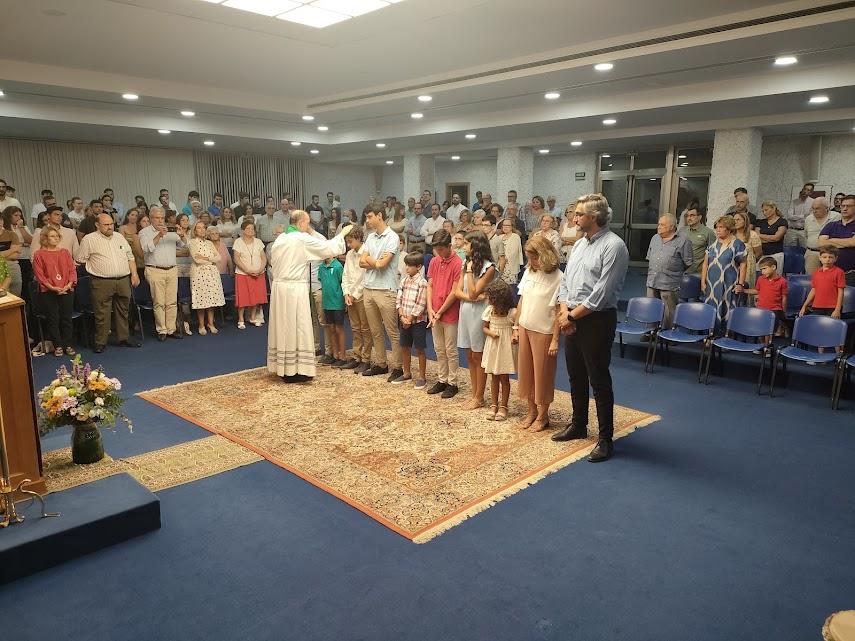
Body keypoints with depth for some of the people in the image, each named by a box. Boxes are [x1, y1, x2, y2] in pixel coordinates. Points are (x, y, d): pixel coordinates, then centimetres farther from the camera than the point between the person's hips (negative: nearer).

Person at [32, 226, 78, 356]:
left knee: (67, 318, 4)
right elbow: (39, 275, -4)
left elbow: (72, 270, 6)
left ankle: (68, 344, 13)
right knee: (53, 319, 2)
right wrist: (52, 287, -14)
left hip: (67, 291, 2)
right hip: (48, 292, -2)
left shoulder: (65, 252, 10)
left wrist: (69, 285, -9)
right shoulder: (39, 254, 1)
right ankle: (57, 345, 10)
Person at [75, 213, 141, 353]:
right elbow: (80, 260, 3)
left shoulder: (119, 237, 14)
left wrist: (134, 274, 11)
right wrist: (94, 268, 5)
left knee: (123, 312, 12)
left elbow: (130, 257, 17)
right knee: (102, 314, -2)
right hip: (102, 283, -4)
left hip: (123, 281, 5)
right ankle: (100, 342, 6)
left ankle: (124, 338, 22)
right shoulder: (89, 239, -1)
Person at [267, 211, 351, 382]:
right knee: (298, 328, -1)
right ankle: (295, 371, 1)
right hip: (295, 287, -8)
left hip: (278, 286, 8)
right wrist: (342, 233, 5)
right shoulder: (303, 239, -11)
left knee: (282, 327, 13)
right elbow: (329, 247, -9)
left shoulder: (280, 239, 11)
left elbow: (273, 261, 15)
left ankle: (282, 367, 21)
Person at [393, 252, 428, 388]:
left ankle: (422, 377, 12)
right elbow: (398, 299, 5)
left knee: (419, 349, 3)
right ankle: (407, 374, 30)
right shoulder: (404, 280, 6)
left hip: (417, 321, -6)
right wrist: (402, 316, -7)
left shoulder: (422, 283, -13)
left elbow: (420, 305, -16)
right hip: (404, 320, 6)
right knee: (404, 347, 15)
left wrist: (409, 319, -12)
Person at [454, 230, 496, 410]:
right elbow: (457, 291, 4)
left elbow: (473, 293, -16)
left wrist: (470, 271, -14)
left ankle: (479, 398, 12)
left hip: (478, 313, -7)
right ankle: (474, 394, 21)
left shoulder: (488, 267, -11)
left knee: (478, 356, 1)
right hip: (465, 312, 7)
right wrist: (471, 297, -13)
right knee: (469, 356, 11)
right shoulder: (467, 264, 10)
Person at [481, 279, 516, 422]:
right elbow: (485, 328, 7)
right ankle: (493, 406, 22)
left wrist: (515, 335, -26)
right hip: (492, 347, 4)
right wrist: (490, 333, -14)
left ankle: (503, 407, 18)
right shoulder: (489, 311, -2)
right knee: (494, 378, 13)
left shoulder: (512, 313, -16)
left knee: (504, 378, 6)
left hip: (505, 348, -4)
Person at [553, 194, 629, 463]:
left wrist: (572, 315, -13)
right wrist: (565, 311, -3)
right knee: (576, 376, 19)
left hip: (597, 320, -8)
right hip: (572, 319, 8)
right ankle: (578, 425, 36)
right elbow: (566, 280, 13)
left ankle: (605, 439, 11)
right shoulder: (580, 244, 13)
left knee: (599, 380, -1)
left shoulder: (613, 246, -14)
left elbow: (602, 293, -19)